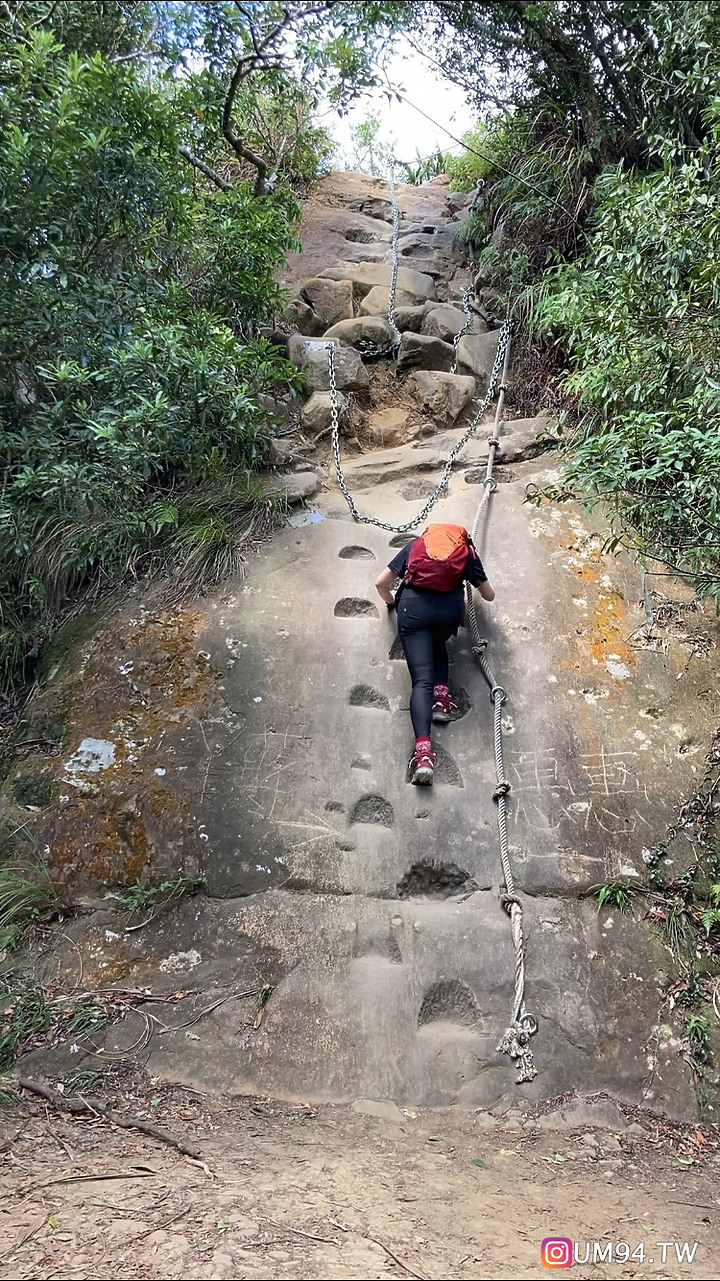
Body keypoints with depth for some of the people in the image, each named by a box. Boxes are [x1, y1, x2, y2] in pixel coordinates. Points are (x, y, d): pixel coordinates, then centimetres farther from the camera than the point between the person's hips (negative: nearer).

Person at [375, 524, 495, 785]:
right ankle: (441, 695, 7)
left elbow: (380, 583, 25)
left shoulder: (416, 545, 29)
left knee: (422, 679, -8)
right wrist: (475, 580, 54)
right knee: (438, 645, 33)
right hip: (450, 608, 1)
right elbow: (489, 595, 34)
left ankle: (423, 749, -27)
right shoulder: (467, 551, 27)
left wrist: (391, 601, 45)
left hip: (413, 605, -1)